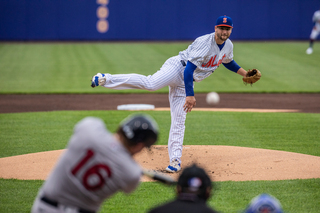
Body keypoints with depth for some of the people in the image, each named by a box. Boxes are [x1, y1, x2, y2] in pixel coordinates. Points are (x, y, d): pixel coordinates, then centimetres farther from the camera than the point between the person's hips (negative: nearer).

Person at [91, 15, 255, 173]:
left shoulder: (228, 46, 8)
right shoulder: (204, 43, -20)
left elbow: (228, 62, 32)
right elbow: (189, 69, -25)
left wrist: (245, 73, 24)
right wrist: (190, 95, -30)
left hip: (185, 82, 7)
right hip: (177, 67, -7)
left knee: (179, 121, 1)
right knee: (150, 83, -34)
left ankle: (175, 160, 3)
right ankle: (106, 79, -30)